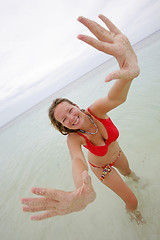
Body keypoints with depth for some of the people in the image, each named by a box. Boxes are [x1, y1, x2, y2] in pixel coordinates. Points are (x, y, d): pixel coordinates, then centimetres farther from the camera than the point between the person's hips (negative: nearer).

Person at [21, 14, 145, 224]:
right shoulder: (73, 138, -33)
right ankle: (131, 211, 51)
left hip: (116, 154, 3)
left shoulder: (95, 110, -33)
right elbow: (77, 160, -51)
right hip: (100, 167, -2)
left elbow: (116, 98, -54)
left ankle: (130, 174, 77)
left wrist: (128, 74, -77)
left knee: (127, 171, 35)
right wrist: (83, 192, -73)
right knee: (132, 201, 10)